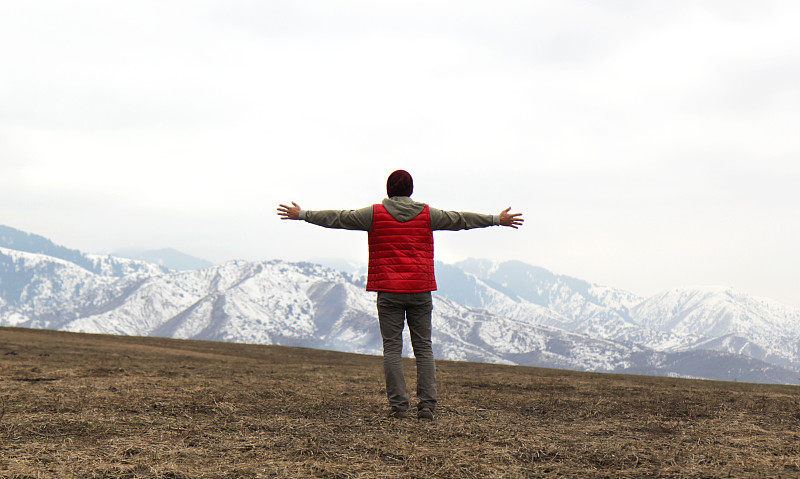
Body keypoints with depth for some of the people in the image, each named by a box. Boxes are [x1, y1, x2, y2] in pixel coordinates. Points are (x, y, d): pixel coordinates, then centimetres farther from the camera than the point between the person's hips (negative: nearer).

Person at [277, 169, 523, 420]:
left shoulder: (375, 214, 2)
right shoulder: (427, 214, 6)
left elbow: (339, 218, 7)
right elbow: (459, 219, 16)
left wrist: (302, 214, 19)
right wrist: (498, 220, 28)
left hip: (388, 291, -1)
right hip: (420, 290, 2)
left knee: (392, 348, 1)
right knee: (423, 347, 7)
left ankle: (398, 406, -2)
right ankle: (426, 405, 2)